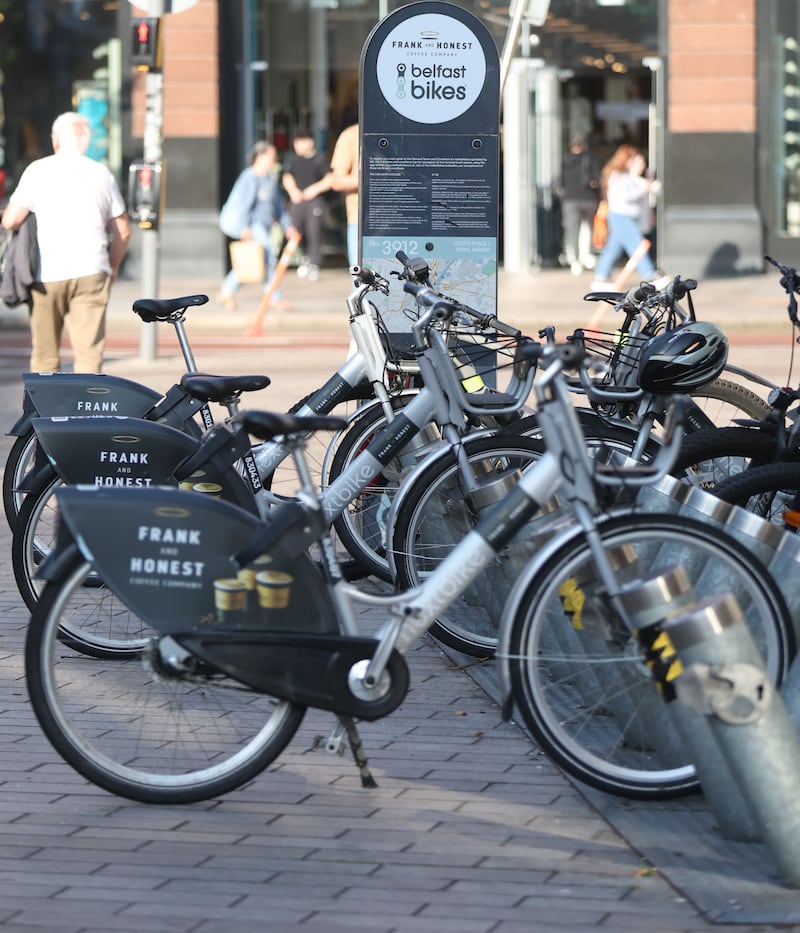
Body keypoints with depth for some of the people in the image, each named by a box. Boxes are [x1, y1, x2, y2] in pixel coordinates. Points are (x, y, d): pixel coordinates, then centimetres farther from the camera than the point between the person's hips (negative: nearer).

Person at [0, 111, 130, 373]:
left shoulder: (38, 171, 2)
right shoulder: (102, 174, 9)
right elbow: (123, 230, 13)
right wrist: (113, 265, 27)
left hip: (46, 274, -1)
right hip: (90, 272, 1)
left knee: (44, 355, 10)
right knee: (89, 351, -5)